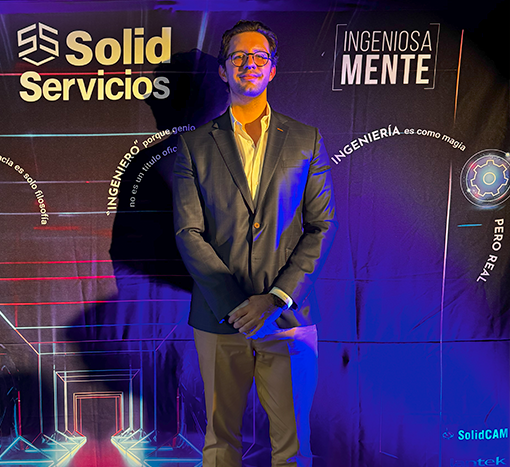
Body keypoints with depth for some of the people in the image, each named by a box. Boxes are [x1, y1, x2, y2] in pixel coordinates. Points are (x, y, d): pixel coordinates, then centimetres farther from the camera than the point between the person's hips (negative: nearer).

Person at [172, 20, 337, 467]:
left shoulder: (306, 140, 7)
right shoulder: (194, 144, 5)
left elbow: (323, 226, 1)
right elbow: (188, 233, -2)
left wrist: (277, 298, -12)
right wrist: (236, 306, -13)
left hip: (288, 314, 0)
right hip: (218, 317, 0)